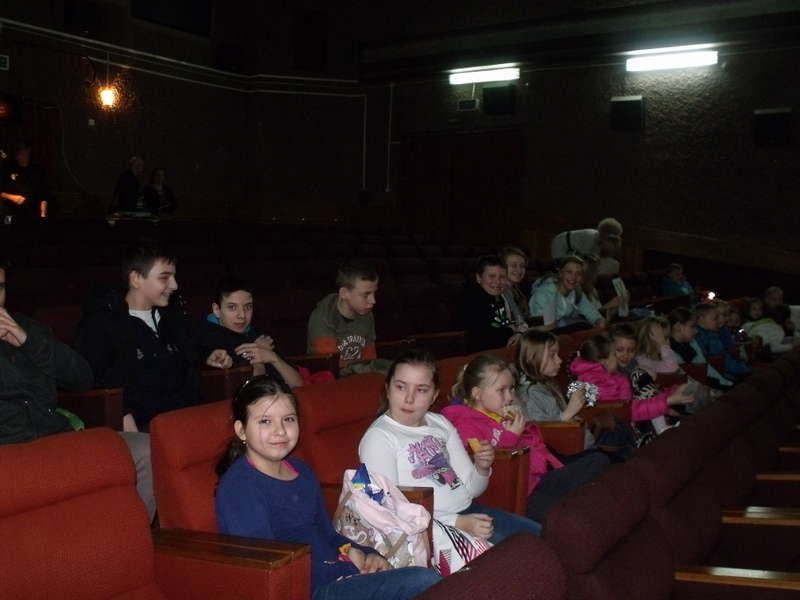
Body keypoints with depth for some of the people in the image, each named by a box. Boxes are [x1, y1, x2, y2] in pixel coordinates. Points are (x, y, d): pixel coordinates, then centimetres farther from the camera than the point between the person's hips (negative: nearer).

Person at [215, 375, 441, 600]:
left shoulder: (302, 472, 16)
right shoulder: (238, 487, -11)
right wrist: (349, 557, -14)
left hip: (341, 577, 8)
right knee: (423, 581, -20)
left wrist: (365, 555, 2)